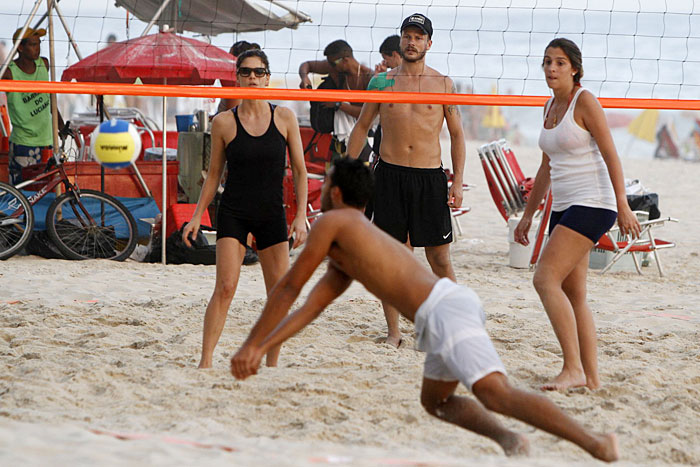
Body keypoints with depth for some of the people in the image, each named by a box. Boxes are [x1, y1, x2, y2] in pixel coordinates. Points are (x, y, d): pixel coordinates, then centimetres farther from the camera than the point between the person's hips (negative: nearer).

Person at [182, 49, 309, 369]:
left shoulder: (284, 118, 2)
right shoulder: (223, 123, 0)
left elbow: (299, 171, 5)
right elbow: (213, 175, 8)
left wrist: (301, 216, -3)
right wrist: (197, 217, 3)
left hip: (272, 214, 2)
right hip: (233, 212, -2)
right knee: (225, 287, -14)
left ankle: (272, 363, 14)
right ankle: (205, 361, -14)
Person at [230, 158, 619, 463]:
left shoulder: (332, 222, 7)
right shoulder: (346, 251, 33)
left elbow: (288, 289, 8)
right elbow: (310, 307, 32)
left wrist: (251, 344, 15)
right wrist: (261, 349, 27)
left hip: (442, 310, -10)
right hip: (455, 300, 10)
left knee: (496, 394, -23)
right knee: (436, 401, 27)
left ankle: (594, 443, -35)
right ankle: (509, 440, 2)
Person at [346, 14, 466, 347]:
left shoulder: (443, 84, 5)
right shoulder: (382, 81, 8)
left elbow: (457, 134, 8)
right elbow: (362, 126, 16)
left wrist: (458, 181, 0)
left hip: (430, 176, -1)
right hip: (390, 173, 1)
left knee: (439, 258, -1)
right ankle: (393, 332, 7)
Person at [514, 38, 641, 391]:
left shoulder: (584, 101, -8)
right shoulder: (550, 107, 16)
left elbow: (610, 154, -12)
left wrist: (623, 205, -18)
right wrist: (528, 215, 23)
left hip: (592, 204, -9)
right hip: (563, 207, 9)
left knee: (546, 280, -19)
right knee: (573, 295, 6)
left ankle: (573, 369, -19)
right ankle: (591, 377, 8)